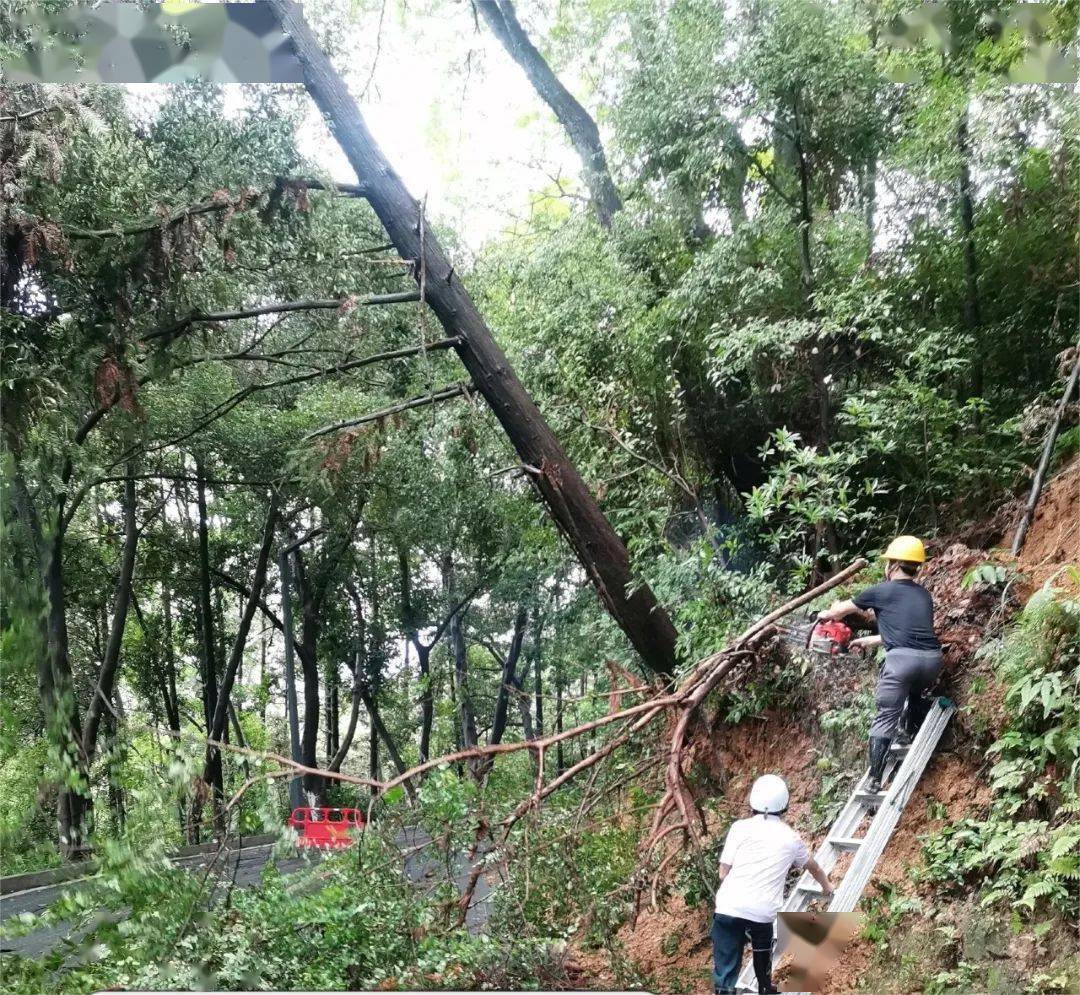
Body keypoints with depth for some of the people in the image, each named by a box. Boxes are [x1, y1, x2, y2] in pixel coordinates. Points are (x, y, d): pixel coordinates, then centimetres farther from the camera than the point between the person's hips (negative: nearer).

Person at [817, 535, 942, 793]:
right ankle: (912, 736, 41)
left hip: (903, 659, -4)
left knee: (886, 719, 2)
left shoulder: (881, 591, 11)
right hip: (932, 659, 4)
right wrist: (867, 640, 46)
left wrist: (825, 614, 50)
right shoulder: (924, 595, 24)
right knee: (917, 692, 38)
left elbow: (843, 608, 27)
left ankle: (874, 781, -1)